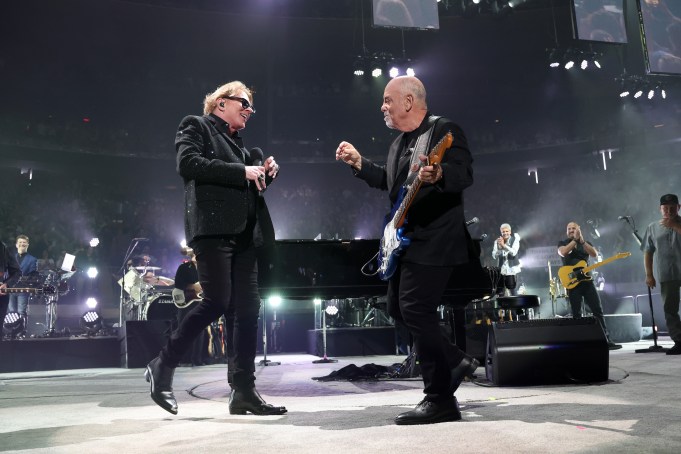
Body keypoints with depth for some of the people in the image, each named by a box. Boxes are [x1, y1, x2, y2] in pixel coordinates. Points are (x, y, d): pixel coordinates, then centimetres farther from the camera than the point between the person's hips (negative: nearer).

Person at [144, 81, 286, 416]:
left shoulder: (238, 143, 27)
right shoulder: (196, 126, 7)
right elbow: (188, 164, -12)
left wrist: (264, 175, 8)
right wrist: (241, 172, -13)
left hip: (243, 232, 8)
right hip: (213, 227, -7)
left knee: (248, 308, 0)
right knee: (217, 302, -16)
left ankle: (244, 391, 3)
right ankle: (162, 367, 3)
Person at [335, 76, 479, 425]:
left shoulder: (445, 130, -9)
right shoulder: (398, 142, 18)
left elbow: (465, 175, -21)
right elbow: (388, 182, 26)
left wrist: (438, 174, -41)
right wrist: (359, 163, 18)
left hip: (434, 239, -10)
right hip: (406, 239, 10)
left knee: (415, 310, -15)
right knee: (398, 309, 12)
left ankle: (440, 399, -4)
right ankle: (455, 363, 26)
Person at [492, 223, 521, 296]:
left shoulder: (514, 240, -2)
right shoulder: (497, 241, 3)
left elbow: (514, 252, -18)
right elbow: (494, 256, -6)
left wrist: (504, 245, -30)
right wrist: (499, 247, -23)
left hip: (511, 270, -2)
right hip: (501, 270, 2)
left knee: (512, 291, -2)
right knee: (500, 292, 4)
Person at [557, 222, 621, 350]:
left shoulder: (586, 243, 15)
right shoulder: (562, 243, 9)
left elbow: (594, 254, -6)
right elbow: (563, 252, -14)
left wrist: (581, 240, -14)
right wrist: (575, 239, -13)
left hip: (586, 280, 3)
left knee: (598, 310, -1)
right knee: (576, 314, -2)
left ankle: (606, 340, 3)